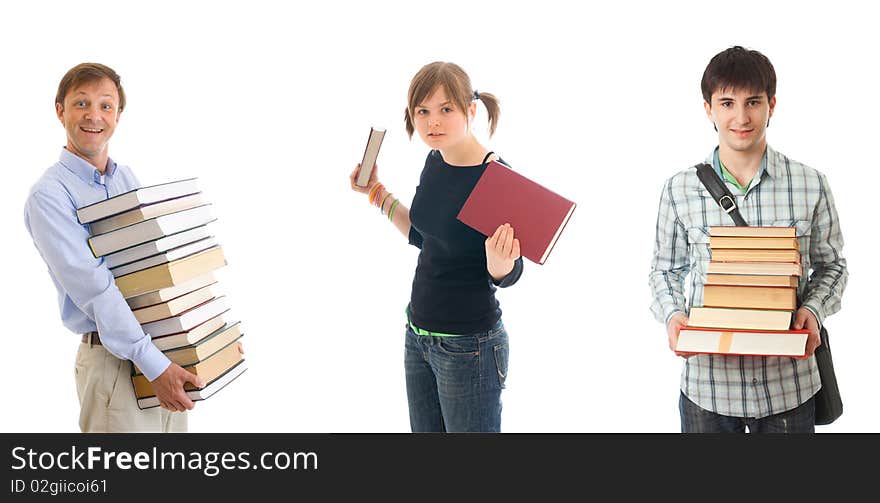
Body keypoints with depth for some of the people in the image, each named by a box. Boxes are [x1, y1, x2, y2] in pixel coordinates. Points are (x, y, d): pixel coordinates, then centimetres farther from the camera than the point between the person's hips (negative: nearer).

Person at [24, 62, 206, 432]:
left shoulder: (127, 179, 11)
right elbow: (94, 289, -20)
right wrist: (155, 366, -24)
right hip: (113, 359, -7)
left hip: (170, 345, 7)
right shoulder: (50, 195, -12)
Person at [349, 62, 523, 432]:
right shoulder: (435, 161, 1)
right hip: (418, 332, 8)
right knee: (424, 430, 20)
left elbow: (508, 276, -12)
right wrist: (376, 192, 14)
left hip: (467, 347, -8)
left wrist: (498, 262, -34)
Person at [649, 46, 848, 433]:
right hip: (707, 384, 0)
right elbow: (666, 270, 9)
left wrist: (813, 310, -10)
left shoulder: (811, 186, -2)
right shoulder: (679, 190, -1)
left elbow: (830, 265, 9)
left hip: (788, 383, 0)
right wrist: (672, 315, -9)